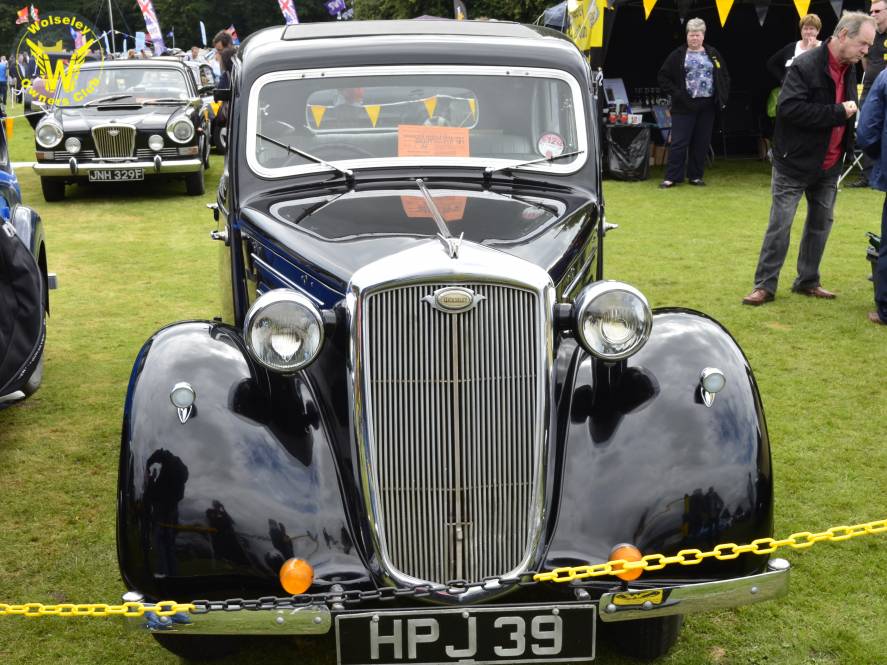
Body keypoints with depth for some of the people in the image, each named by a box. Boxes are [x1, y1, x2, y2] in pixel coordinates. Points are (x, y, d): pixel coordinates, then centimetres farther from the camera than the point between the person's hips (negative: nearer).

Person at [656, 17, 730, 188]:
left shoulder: (713, 54, 10)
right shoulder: (678, 55, 0)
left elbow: (724, 77, 17)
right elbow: (663, 77, 2)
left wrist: (722, 97, 6)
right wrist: (675, 93, -9)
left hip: (707, 106, 3)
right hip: (685, 106, -3)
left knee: (702, 143, 6)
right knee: (679, 142, -4)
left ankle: (695, 176, 16)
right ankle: (671, 177, 1)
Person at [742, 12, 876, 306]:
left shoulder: (849, 69, 6)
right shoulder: (805, 65, -18)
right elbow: (789, 108, -28)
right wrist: (837, 113, -25)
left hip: (829, 166, 7)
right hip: (796, 162, -7)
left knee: (821, 223, 12)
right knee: (780, 224, -1)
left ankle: (807, 281, 25)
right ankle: (765, 285, 8)